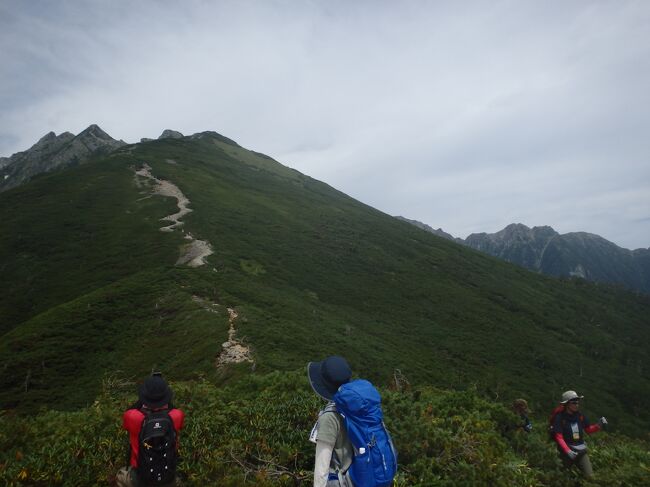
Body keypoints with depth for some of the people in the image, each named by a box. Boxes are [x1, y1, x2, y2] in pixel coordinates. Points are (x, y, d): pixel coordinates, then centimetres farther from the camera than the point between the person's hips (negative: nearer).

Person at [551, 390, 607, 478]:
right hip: (567, 451, -4)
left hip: (581, 450, 4)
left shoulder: (580, 415, -2)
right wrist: (568, 451, -30)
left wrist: (599, 425, -9)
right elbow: (558, 437, -19)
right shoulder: (560, 417, -17)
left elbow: (588, 430, 9)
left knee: (589, 476, 1)